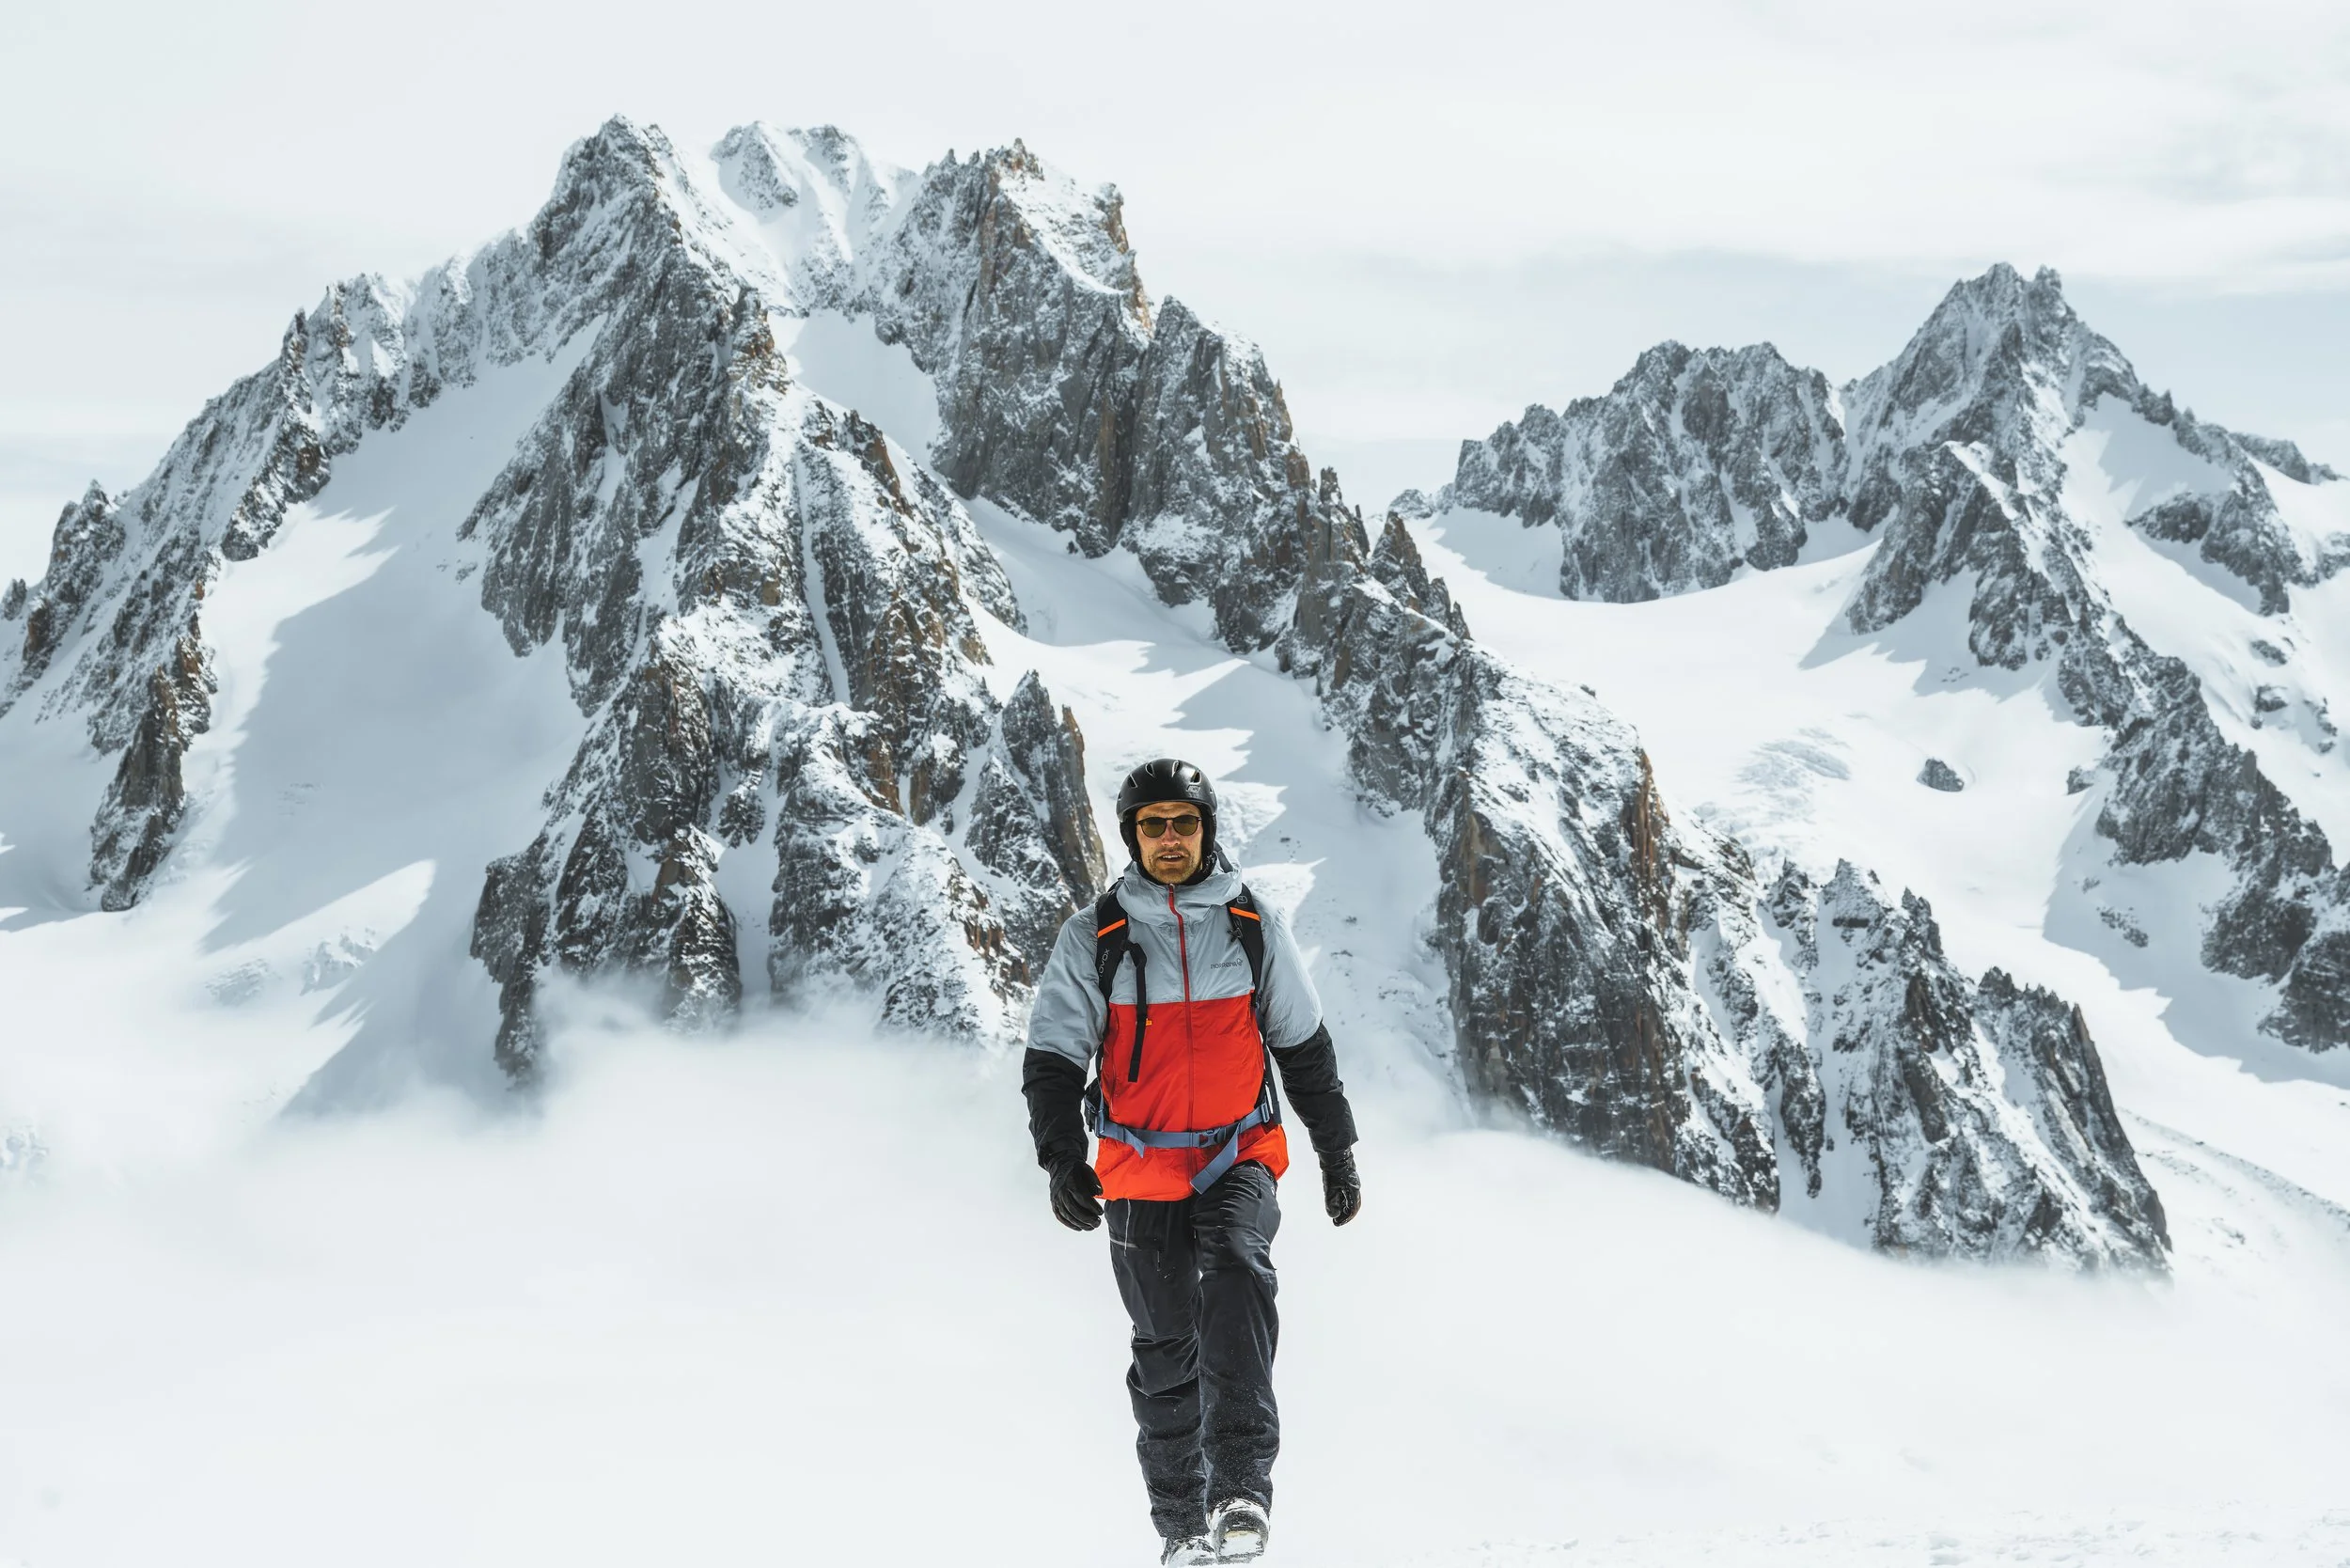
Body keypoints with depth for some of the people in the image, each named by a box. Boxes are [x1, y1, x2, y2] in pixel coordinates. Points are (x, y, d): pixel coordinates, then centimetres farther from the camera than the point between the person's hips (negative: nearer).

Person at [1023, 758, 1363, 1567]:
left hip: (1240, 1155, -1)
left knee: (1237, 1272, -28)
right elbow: (1052, 1058, 0)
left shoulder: (1255, 926, 3)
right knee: (1165, 1345, 5)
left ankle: (1242, 1484, -31)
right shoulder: (1093, 937, 0)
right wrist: (1063, 1160, -12)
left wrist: (1338, 1152, 13)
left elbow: (1304, 1047, 12)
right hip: (1141, 1170, 1)